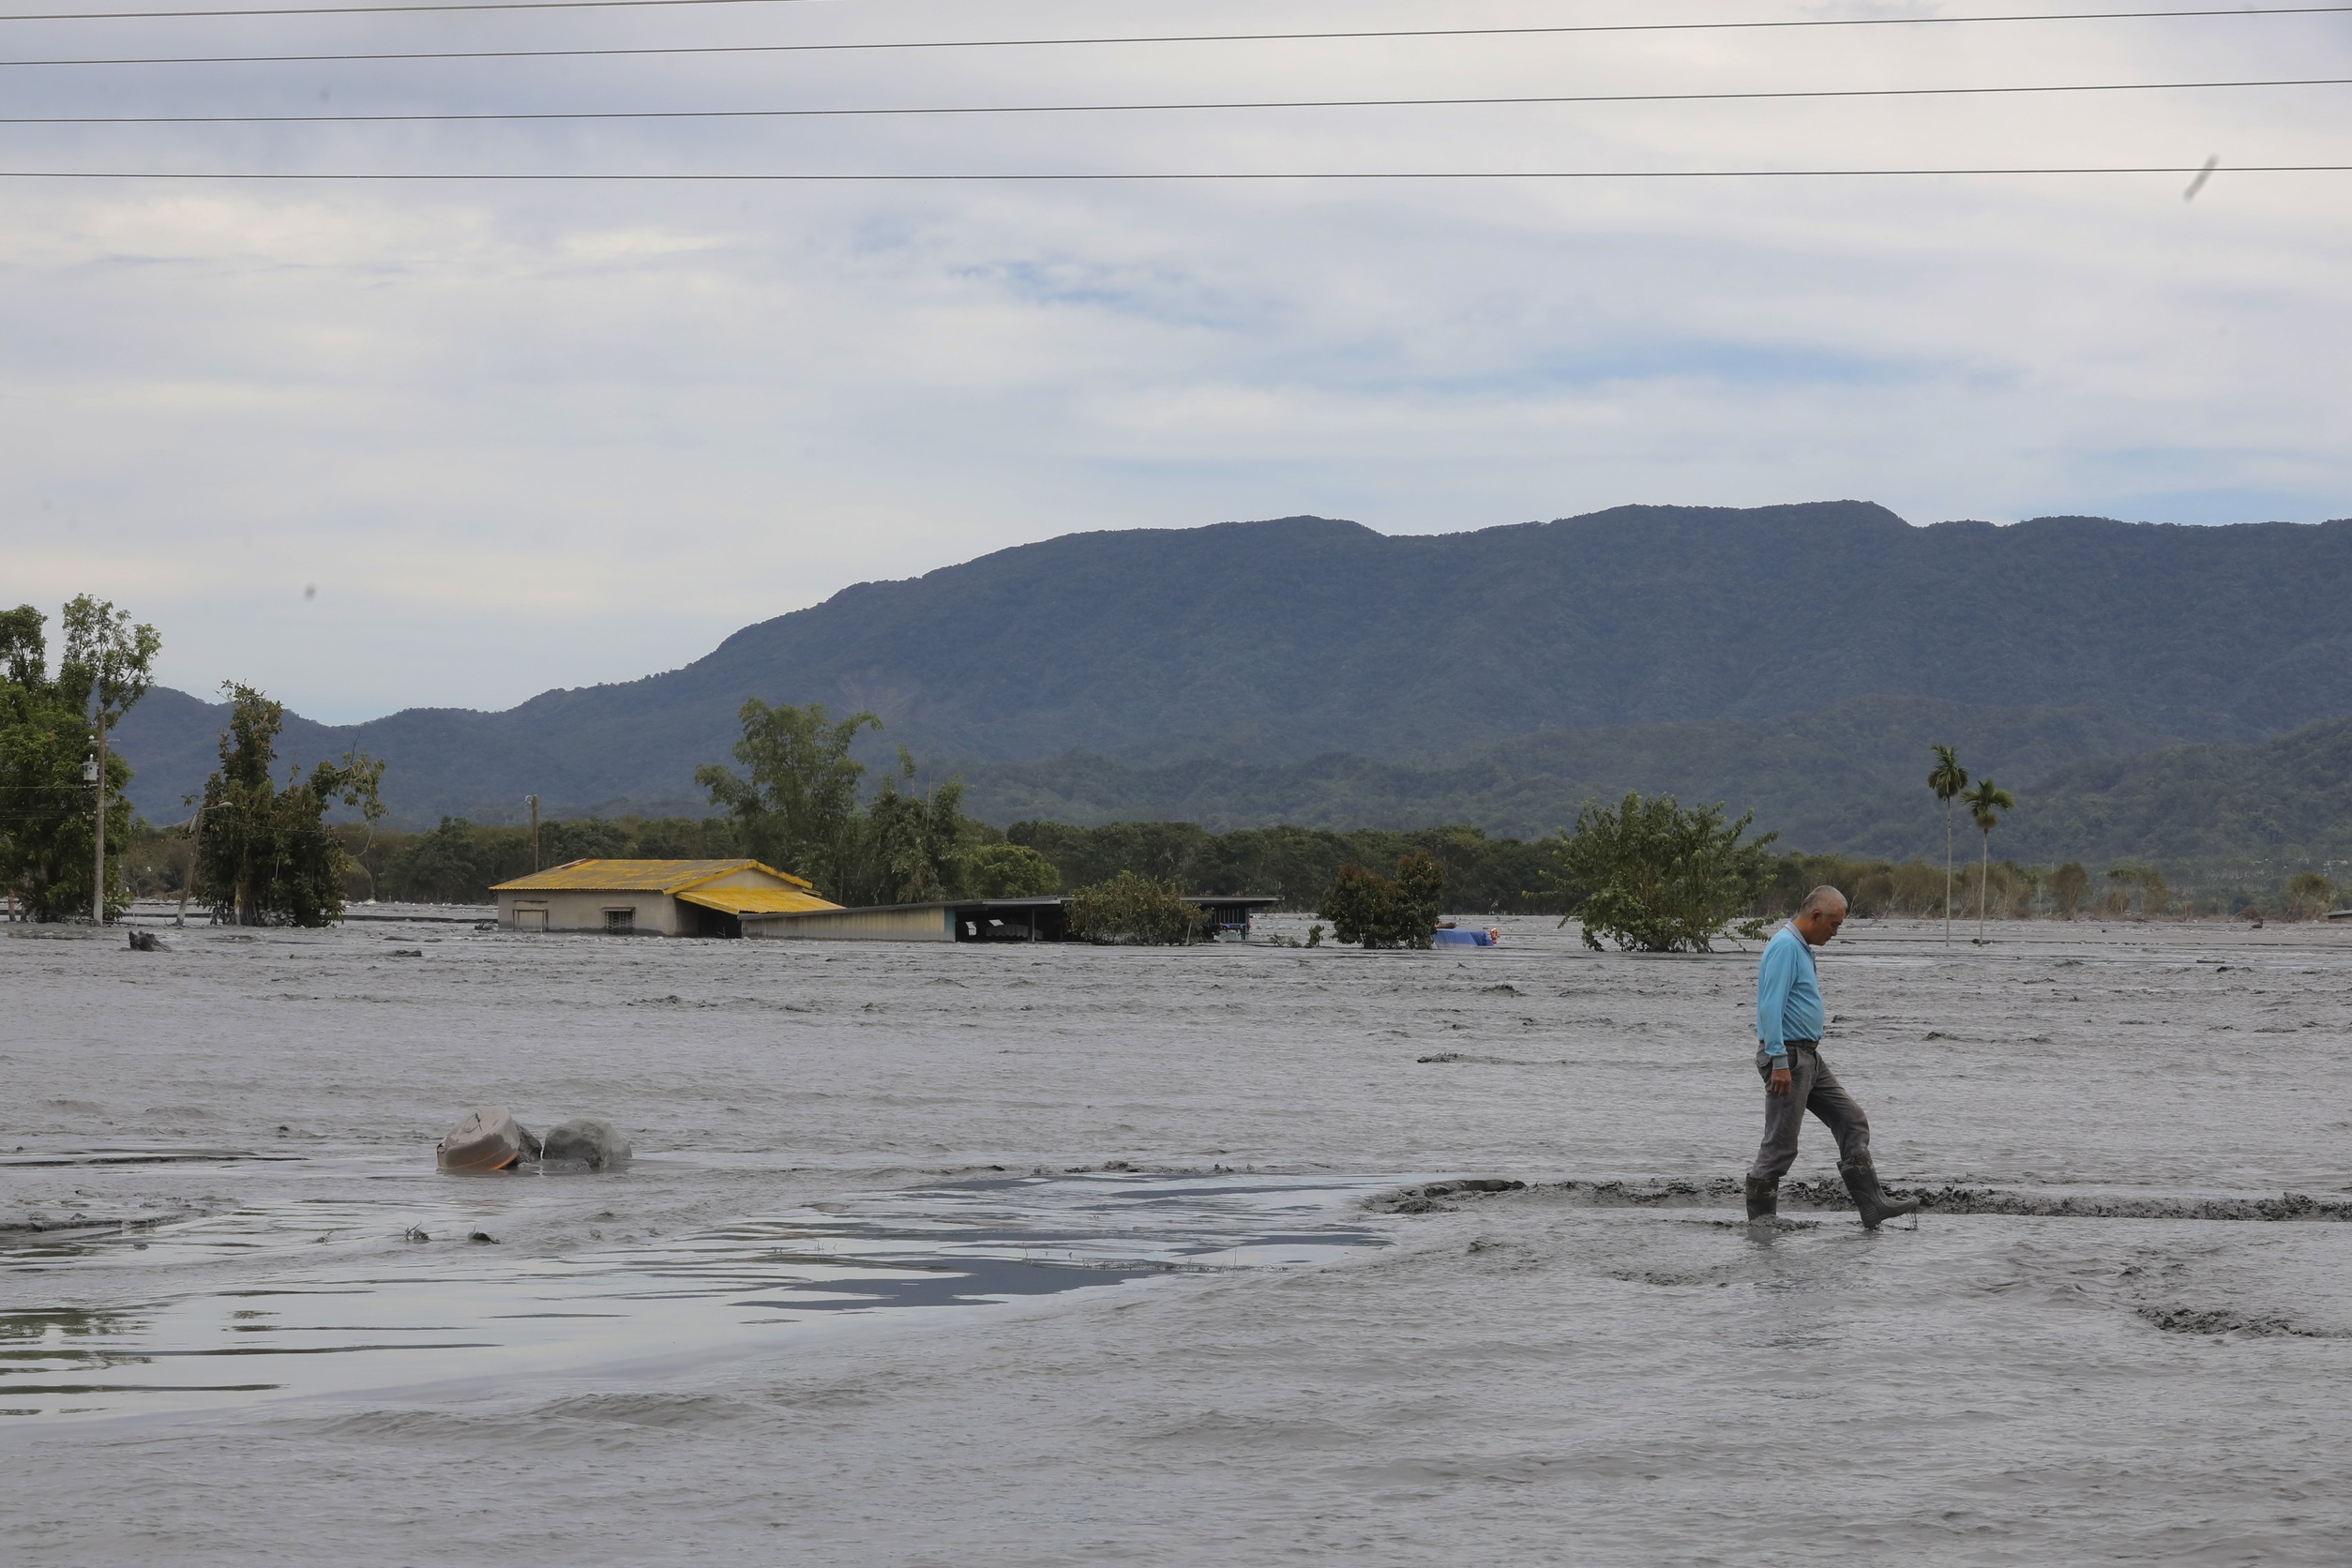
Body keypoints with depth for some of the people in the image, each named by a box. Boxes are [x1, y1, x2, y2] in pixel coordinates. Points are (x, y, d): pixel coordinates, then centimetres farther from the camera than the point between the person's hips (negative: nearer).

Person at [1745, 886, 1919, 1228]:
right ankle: (1760, 1221, 3)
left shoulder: (1801, 948, 17)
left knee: (1853, 1122, 7)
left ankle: (1872, 1205, 6)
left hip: (1809, 1057, 10)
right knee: (1780, 1145, -5)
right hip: (1787, 1057, -10)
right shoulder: (1785, 946, -16)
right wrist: (1779, 1062, -27)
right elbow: (1771, 1007, -23)